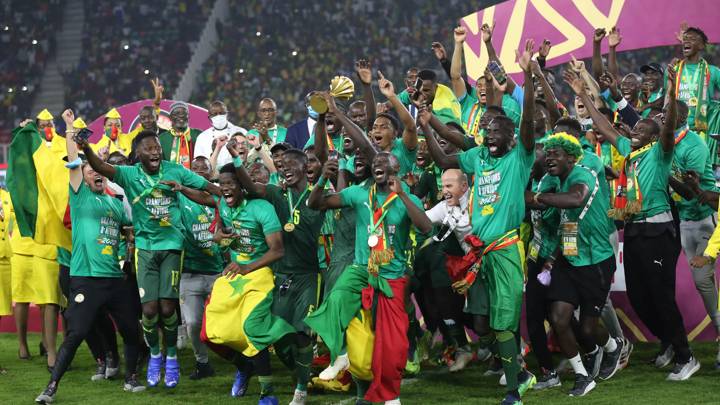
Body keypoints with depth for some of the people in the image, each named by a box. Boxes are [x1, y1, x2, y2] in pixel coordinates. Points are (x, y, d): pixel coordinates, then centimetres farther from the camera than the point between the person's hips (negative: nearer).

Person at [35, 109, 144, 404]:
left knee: (130, 330, 8)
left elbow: (131, 231, 27)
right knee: (75, 334, -11)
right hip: (86, 278, -5)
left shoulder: (116, 203, 16)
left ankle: (130, 377, 25)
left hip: (115, 278, 5)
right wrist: (70, 128, -6)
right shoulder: (80, 197, 2)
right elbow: (74, 163, -8)